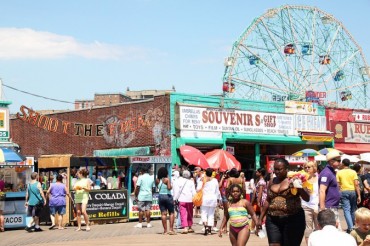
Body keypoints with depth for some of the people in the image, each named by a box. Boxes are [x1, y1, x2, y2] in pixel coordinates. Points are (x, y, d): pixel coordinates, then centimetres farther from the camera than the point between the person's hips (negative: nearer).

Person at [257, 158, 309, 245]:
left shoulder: (293, 180, -4)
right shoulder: (272, 182, 10)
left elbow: (307, 198, -10)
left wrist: (300, 187, -28)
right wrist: (261, 218, 14)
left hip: (293, 220, -3)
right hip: (273, 220, 4)